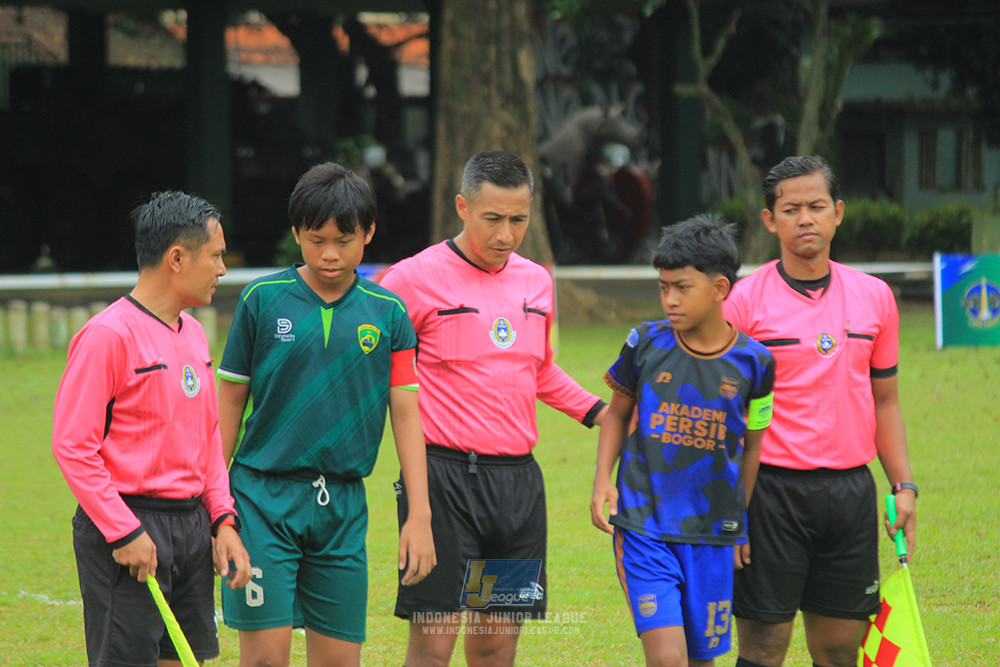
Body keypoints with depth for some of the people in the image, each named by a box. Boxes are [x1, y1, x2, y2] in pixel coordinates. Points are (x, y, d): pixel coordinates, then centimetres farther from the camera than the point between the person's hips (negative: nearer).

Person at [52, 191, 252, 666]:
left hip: (192, 528, 8)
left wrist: (222, 519, 10)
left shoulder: (192, 333, 14)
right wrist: (123, 532, -18)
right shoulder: (108, 335, -12)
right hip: (129, 529, -8)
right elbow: (72, 444, -15)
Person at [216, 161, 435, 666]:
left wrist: (420, 514, 0)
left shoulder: (387, 312, 4)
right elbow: (231, 401, 5)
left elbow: (405, 414, 6)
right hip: (264, 496, -2)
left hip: (343, 506, 2)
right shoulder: (262, 299, -1)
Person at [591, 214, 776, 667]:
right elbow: (618, 413, 13)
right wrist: (602, 478, -2)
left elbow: (753, 442, 10)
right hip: (643, 527, -2)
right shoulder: (646, 344, -2)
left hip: (712, 534, 2)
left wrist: (741, 522, 14)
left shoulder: (752, 362, -2)